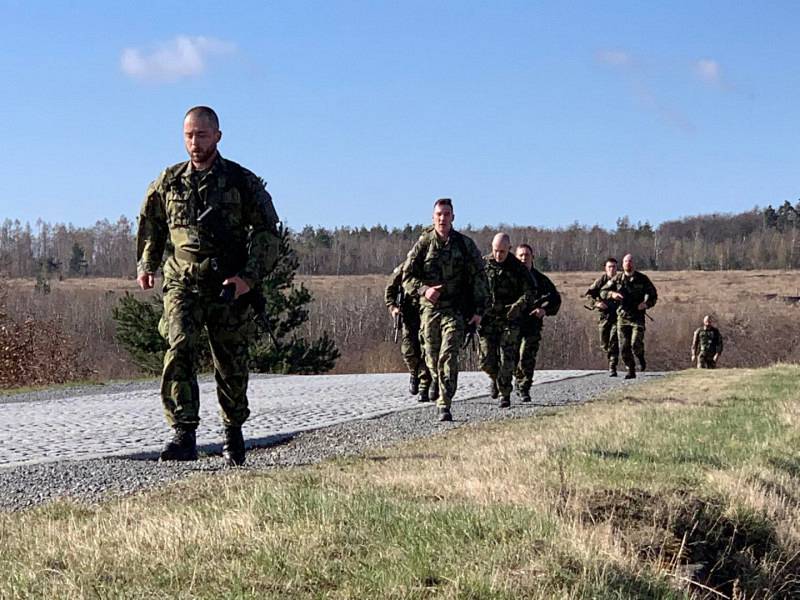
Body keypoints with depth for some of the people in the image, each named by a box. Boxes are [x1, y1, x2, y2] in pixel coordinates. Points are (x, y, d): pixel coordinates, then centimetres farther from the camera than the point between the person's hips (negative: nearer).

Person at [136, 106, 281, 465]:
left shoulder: (243, 182, 2)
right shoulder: (169, 182, 9)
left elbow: (267, 233, 2)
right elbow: (151, 226, 23)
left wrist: (249, 277, -9)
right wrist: (146, 266, 10)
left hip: (229, 285, -1)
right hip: (182, 283, 1)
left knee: (231, 362, 5)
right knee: (180, 348, -19)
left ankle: (234, 434, 25)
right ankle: (184, 435, -22)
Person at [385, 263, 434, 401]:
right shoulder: (403, 269, -2)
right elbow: (390, 290, 10)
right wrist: (392, 307, -4)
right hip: (409, 316, 0)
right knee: (409, 351, -9)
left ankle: (424, 390, 1)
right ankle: (414, 374, 23)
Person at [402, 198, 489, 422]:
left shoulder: (465, 244, 1)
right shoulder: (424, 243, 2)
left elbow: (479, 278, 4)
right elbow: (407, 276, 4)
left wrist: (478, 310, -3)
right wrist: (423, 290, -16)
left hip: (455, 311, -2)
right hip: (429, 309, 2)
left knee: (448, 357, -14)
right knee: (432, 357, 9)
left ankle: (444, 405, -14)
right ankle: (436, 381, 40)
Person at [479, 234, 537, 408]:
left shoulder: (518, 267, 0)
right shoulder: (483, 264, 2)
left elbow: (530, 291, 0)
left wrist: (518, 305, -18)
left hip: (509, 320, -1)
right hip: (487, 320, 1)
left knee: (507, 360, -5)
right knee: (486, 360, -1)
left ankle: (504, 394, 8)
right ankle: (496, 379, 31)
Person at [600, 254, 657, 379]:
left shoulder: (642, 279, 1)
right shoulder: (617, 278, 4)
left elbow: (653, 295, 9)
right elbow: (603, 292, 7)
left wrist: (646, 304, -11)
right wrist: (612, 294, -15)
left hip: (638, 317, -2)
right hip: (622, 316, 2)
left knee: (636, 344, -15)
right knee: (624, 347, -1)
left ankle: (641, 357, 19)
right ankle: (630, 370, 11)